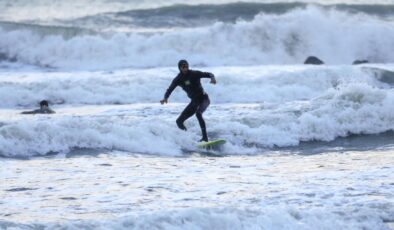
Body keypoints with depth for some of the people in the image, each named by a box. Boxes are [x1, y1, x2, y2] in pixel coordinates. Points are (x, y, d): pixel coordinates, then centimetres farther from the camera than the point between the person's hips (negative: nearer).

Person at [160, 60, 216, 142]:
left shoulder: (195, 74, -12)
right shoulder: (178, 79, -2)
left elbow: (208, 74, -12)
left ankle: (205, 138, -35)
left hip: (204, 99, -5)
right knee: (179, 121, -3)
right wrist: (165, 98, -22)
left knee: (198, 113, -35)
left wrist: (212, 78, -35)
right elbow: (170, 90, -2)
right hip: (194, 101, 5)